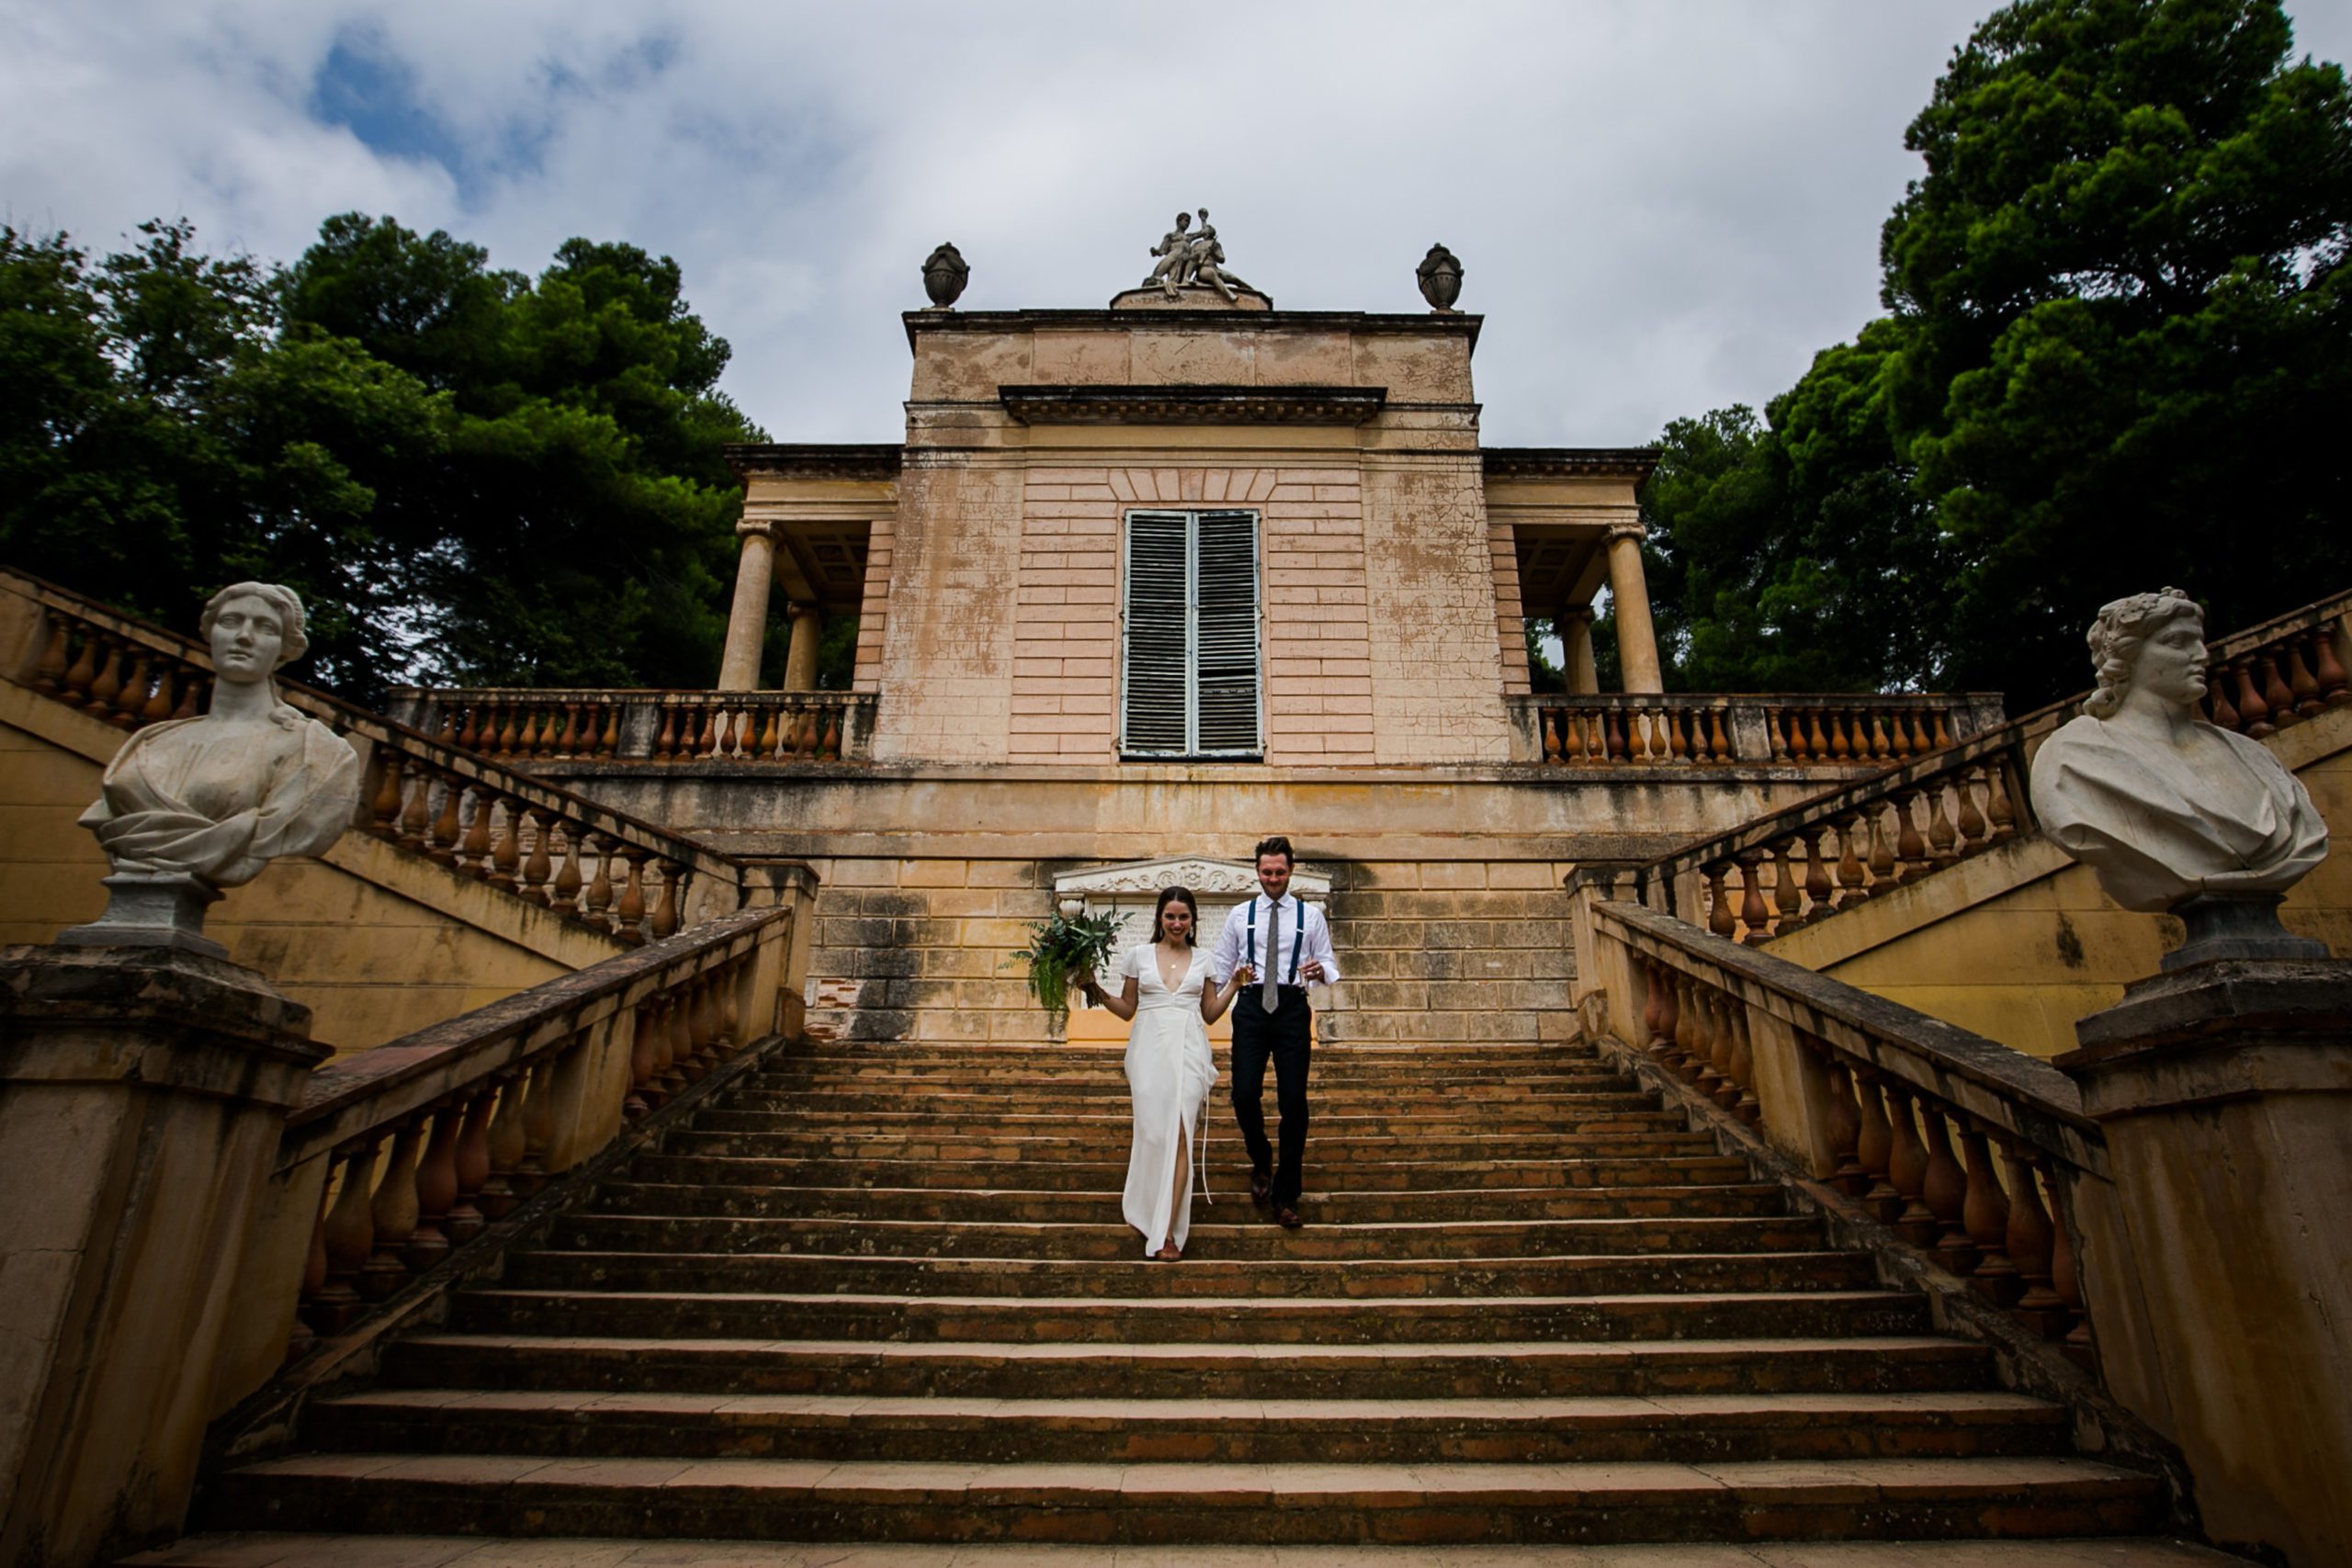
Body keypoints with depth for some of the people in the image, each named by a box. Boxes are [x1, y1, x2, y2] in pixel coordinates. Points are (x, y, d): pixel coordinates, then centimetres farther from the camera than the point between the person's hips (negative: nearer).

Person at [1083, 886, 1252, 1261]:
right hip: (1149, 1048, 0)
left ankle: (1167, 1230, -3)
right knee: (1152, 1132, -1)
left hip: (1188, 1050, 0)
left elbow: (1210, 1014, 15)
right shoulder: (1138, 955, 8)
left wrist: (1235, 983, 6)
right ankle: (1142, 1202, 27)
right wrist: (1098, 994, -3)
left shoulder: (1203, 961, 12)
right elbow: (1127, 1009, 12)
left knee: (1180, 1134, -7)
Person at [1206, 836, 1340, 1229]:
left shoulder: (1311, 917, 9)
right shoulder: (1239, 915, 11)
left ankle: (1286, 1197, 12)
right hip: (1251, 1006, 1)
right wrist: (1204, 1008, 5)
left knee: (1293, 1101, -2)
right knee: (1244, 1095, -9)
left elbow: (1330, 967, 5)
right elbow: (1220, 965, 14)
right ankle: (1261, 1161, 24)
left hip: (1292, 1008, 0)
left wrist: (1321, 971, -19)